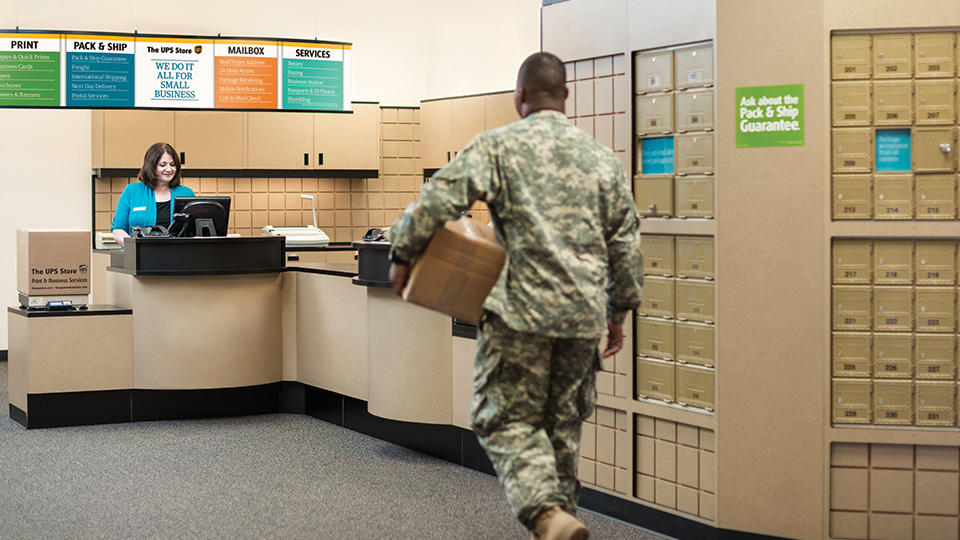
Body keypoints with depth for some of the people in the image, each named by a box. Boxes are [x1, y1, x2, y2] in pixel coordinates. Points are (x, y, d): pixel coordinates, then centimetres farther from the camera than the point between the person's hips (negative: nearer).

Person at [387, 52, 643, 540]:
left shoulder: (497, 146, -2)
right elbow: (626, 245, 13)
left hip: (522, 310, -5)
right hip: (584, 315, 5)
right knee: (562, 426, 15)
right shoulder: (601, 158, 12)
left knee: (508, 420, 0)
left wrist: (402, 254, 3)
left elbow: (438, 201, -11)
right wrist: (618, 312, 22)